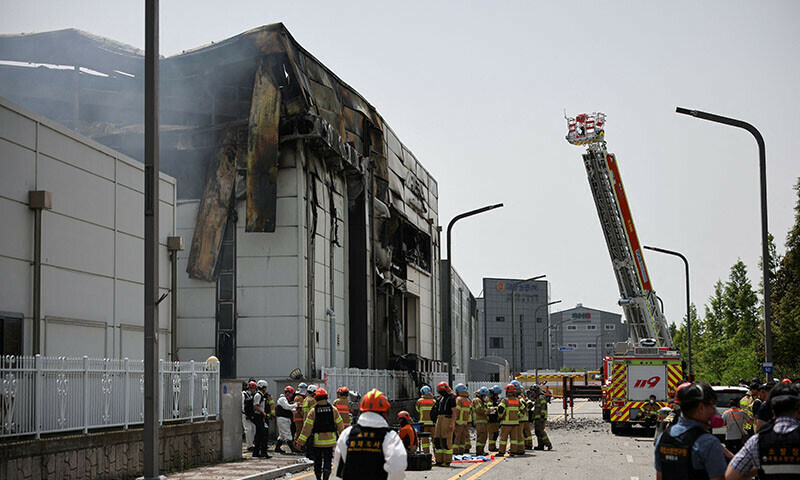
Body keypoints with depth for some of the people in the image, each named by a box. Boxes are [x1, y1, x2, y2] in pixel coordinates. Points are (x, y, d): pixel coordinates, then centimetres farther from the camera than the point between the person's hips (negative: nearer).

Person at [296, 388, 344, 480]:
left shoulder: (313, 411, -8)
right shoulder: (333, 409, -1)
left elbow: (307, 427, -9)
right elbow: (339, 425, 6)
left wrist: (301, 441, -6)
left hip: (317, 441, -1)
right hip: (330, 441, 1)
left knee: (317, 462, 13)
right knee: (328, 462, 4)